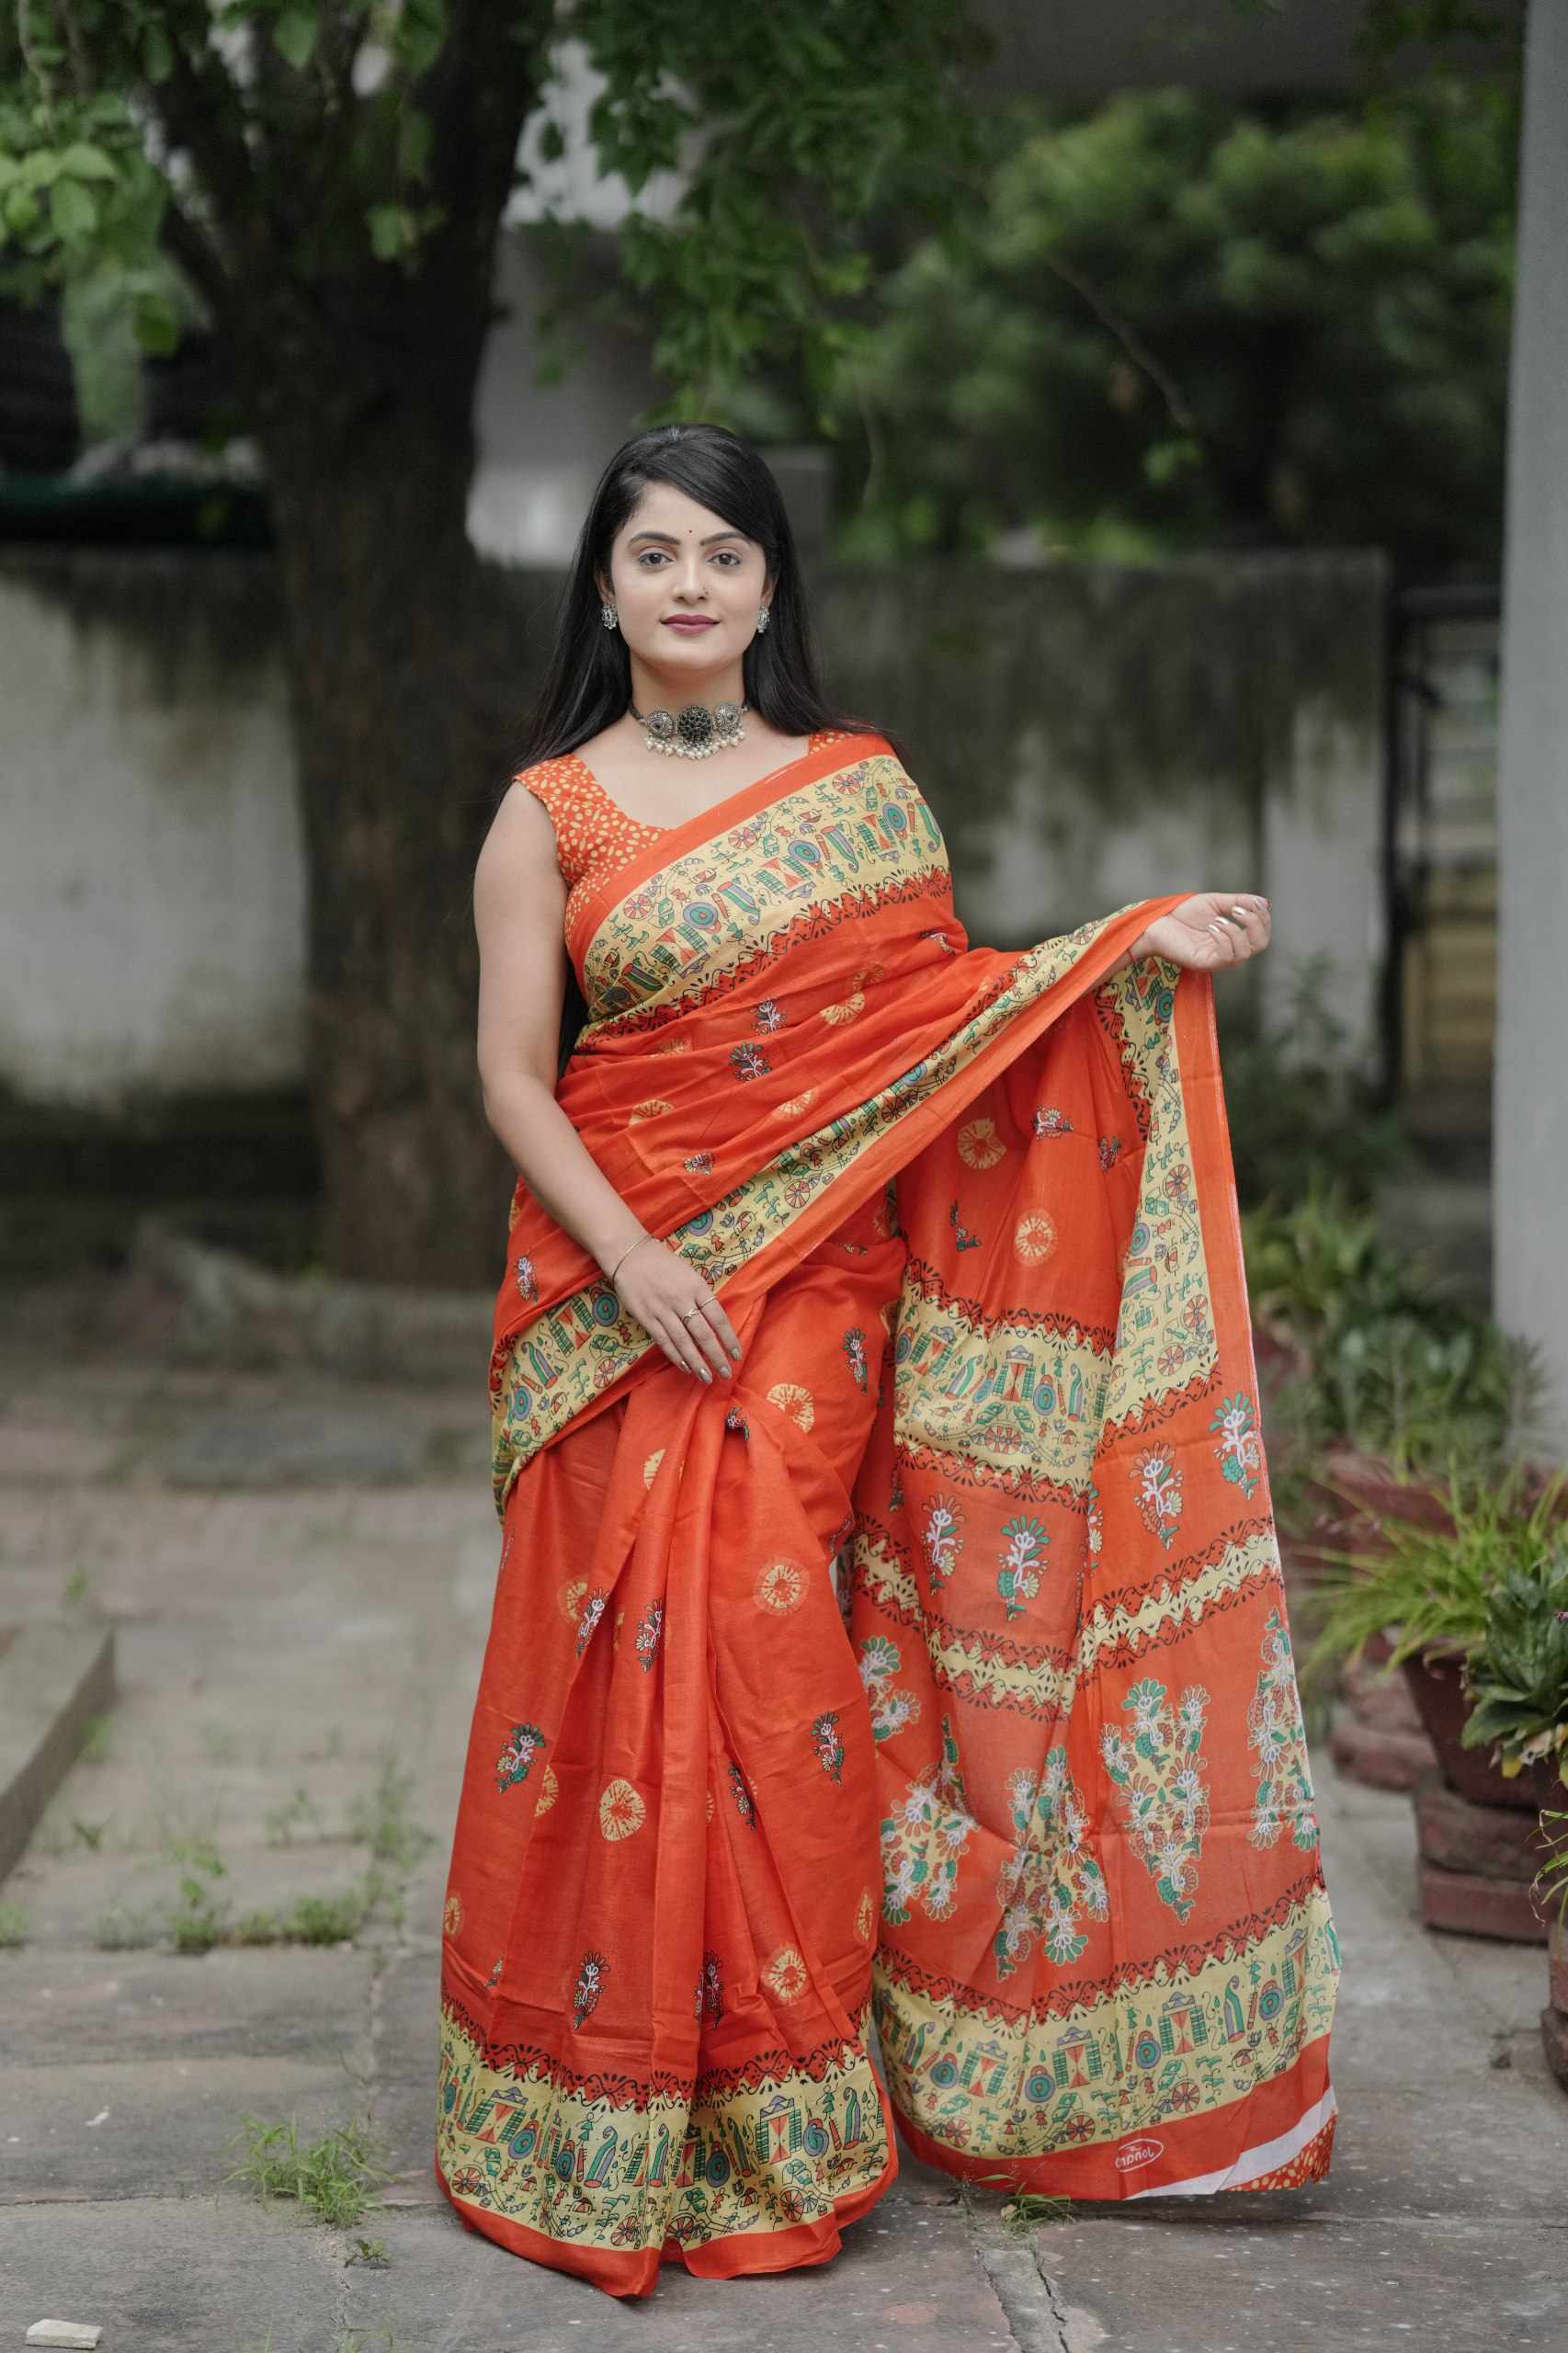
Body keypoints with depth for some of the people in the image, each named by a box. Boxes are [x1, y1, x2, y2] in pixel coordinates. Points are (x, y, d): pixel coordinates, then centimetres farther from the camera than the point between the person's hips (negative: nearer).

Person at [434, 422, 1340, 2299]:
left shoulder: (860, 784, 9)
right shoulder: (550, 811, 4)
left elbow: (948, 1012, 10)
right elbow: (511, 1075, -1)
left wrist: (1141, 954, -1)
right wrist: (633, 1258, -13)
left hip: (819, 1290, 1)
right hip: (619, 1283, -1)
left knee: (781, 1666, -3)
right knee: (628, 1666, -4)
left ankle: (781, 2117, 10)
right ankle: (608, 2119, 9)